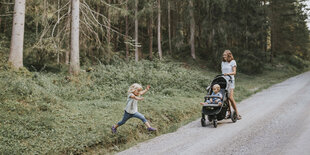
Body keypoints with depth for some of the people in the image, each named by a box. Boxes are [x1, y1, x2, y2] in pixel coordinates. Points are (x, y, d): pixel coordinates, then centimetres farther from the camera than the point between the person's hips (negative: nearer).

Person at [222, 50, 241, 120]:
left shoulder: (232, 62, 1)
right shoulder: (223, 62, 18)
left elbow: (234, 72, -6)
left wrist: (228, 73, -22)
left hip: (230, 80, -5)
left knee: (230, 97, -16)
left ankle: (237, 113, -8)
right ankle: (229, 113, 8)